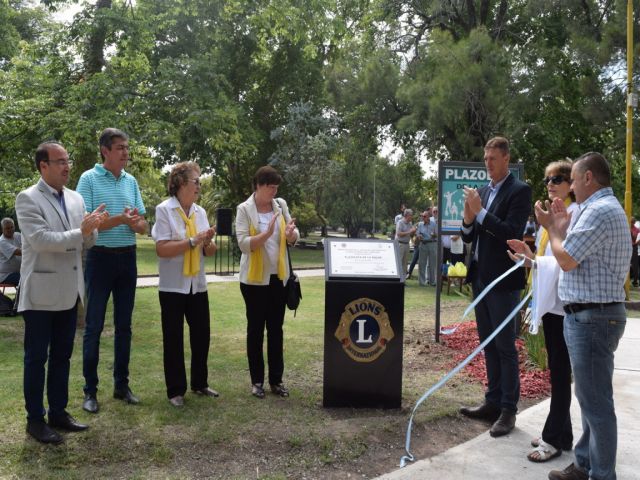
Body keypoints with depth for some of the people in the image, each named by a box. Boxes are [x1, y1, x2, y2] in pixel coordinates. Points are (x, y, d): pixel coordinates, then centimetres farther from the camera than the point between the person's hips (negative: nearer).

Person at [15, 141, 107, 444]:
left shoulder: (76, 199, 9)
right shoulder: (27, 198, -9)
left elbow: (85, 242, 10)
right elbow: (40, 240, -19)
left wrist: (92, 228, -11)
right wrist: (80, 231, -20)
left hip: (69, 290, 6)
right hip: (41, 291, -6)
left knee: (62, 355, 14)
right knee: (36, 357, 5)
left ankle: (58, 412, 26)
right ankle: (35, 419, 16)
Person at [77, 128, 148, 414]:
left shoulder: (131, 182, 9)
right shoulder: (89, 179, -6)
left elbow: (143, 227, 8)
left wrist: (135, 222, -15)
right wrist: (121, 219, -23)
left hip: (127, 258, 5)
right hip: (101, 258, -5)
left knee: (124, 325, 11)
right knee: (94, 325, 2)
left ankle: (121, 384, 22)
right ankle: (90, 390, 12)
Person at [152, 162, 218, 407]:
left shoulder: (200, 212, 8)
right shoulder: (164, 210, -9)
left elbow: (210, 252, 11)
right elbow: (162, 249, -18)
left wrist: (208, 242, -10)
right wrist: (193, 241, -19)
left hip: (198, 285, 6)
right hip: (173, 286, -5)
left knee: (201, 335, 11)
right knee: (173, 339, 5)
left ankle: (199, 383, 28)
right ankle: (176, 390, 17)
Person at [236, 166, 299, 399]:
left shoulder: (281, 205, 4)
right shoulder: (244, 209, -8)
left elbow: (294, 239, 5)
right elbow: (243, 244, -16)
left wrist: (291, 234, -19)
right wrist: (266, 234, -30)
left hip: (278, 276, 4)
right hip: (254, 278, -4)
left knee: (276, 328, 9)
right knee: (256, 329, 6)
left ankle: (276, 379, 18)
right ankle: (257, 380, 16)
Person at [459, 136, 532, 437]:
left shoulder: (519, 191, -8)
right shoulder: (482, 192, 13)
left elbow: (512, 233, -19)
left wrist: (479, 212, -20)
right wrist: (468, 219, -7)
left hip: (502, 279, -7)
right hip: (480, 277, 8)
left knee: (505, 347, -1)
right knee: (488, 345, 14)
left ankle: (508, 410, 7)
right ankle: (493, 402, 24)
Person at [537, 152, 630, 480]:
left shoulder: (600, 211, -18)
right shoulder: (603, 208, 17)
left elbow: (566, 259, -17)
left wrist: (552, 228, -2)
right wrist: (562, 228, 13)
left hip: (592, 318, -11)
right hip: (588, 316, 11)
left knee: (596, 402, -2)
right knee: (590, 398, 18)